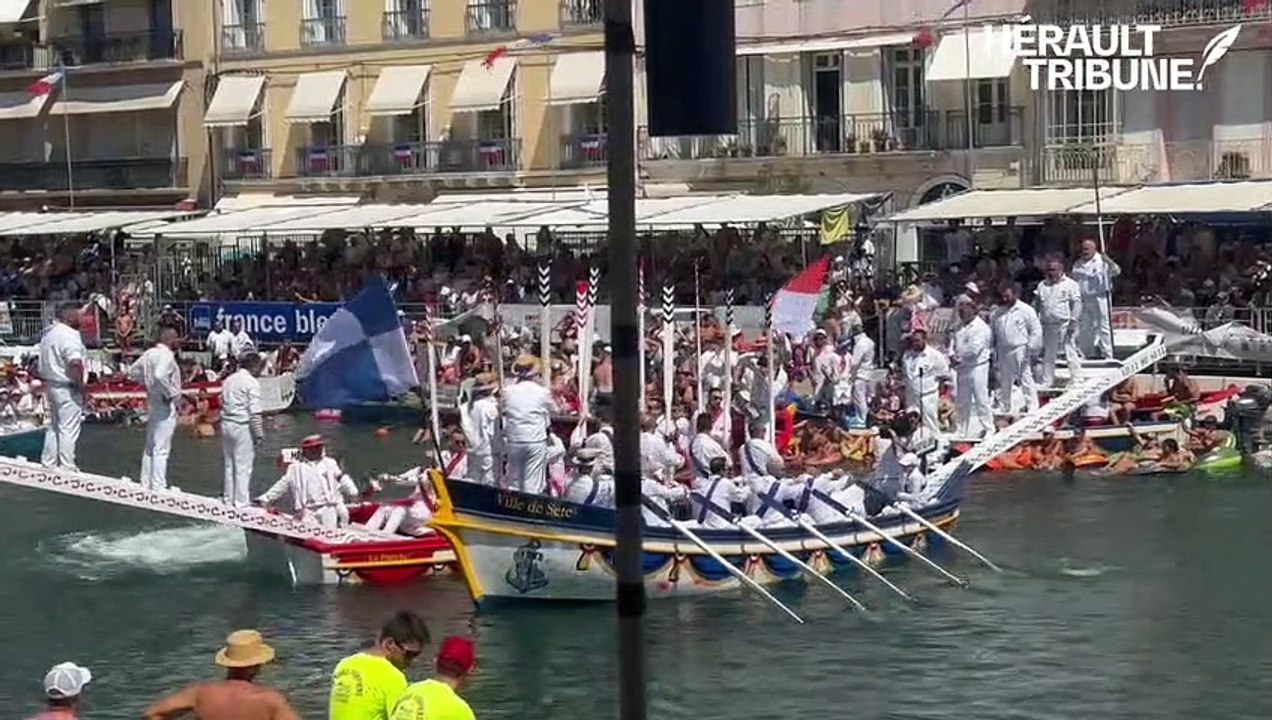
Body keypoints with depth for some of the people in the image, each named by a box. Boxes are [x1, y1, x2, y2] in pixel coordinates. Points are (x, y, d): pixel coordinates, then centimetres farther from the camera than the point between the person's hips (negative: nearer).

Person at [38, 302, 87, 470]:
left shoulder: (49, 333, 12)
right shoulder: (69, 335, -19)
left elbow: (44, 363, 18)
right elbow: (75, 363, -27)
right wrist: (81, 387, -20)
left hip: (52, 384, 10)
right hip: (67, 388, -10)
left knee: (54, 426, 19)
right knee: (68, 429, -4)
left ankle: (48, 463, 24)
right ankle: (67, 467, 0)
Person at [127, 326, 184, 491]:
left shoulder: (149, 353, 9)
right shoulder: (166, 355, -19)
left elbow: (133, 372, 18)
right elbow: (160, 375, -36)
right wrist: (171, 392, -23)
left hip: (152, 404, 9)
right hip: (165, 407, -9)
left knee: (150, 447, 16)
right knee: (161, 450, -6)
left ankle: (146, 485, 22)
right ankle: (158, 488, -5)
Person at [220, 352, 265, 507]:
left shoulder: (229, 380, 12)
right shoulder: (252, 383, -11)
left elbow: (222, 403, 14)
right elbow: (255, 412, -15)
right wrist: (259, 433, -10)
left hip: (226, 424, 7)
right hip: (242, 427, -7)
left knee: (230, 465, 15)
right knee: (243, 467, -1)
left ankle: (229, 499, 20)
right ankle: (242, 501, 0)